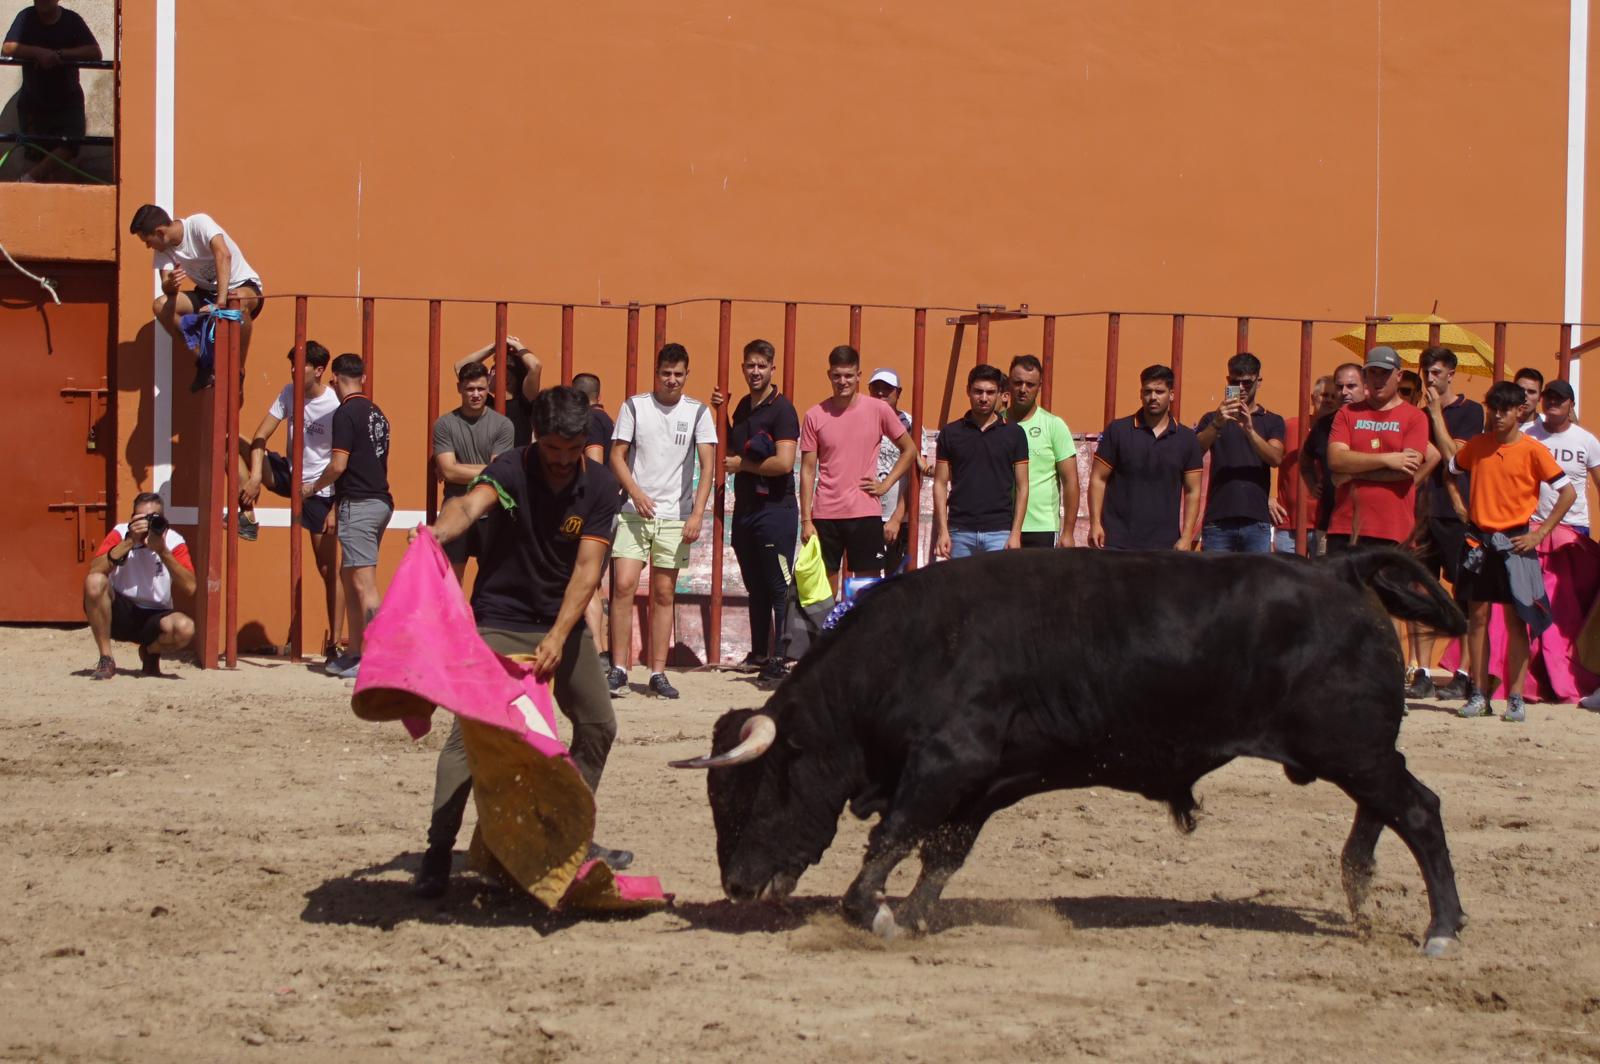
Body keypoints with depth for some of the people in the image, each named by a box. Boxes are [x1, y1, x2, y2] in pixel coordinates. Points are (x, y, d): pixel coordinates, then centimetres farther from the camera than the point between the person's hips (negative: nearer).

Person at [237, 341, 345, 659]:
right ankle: (247, 515, -12)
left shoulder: (337, 407, -18)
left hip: (320, 490, -6)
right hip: (289, 475, 6)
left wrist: (336, 510, -20)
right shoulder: (290, 394, -2)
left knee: (329, 568, -5)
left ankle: (334, 642, -2)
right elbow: (261, 437, -5)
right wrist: (254, 477, -20)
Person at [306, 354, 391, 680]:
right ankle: (353, 655, 19)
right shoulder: (376, 413, 15)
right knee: (350, 578, 17)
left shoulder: (346, 413, -11)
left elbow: (339, 465, -16)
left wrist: (313, 487, 2)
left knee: (364, 583, -12)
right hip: (380, 500, 9)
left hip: (358, 503, -9)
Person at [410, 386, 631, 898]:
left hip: (562, 620, 5)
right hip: (499, 619, -4)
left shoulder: (600, 486, -9)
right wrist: (441, 528, -63)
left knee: (597, 725, 11)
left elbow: (587, 569, -16)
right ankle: (438, 851, -15)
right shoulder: (510, 470, -17)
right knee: (469, 733, -16)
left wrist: (558, 636, -28)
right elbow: (471, 504, -39)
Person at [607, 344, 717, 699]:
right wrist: (635, 492, -13)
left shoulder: (697, 412, 4)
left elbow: (707, 466, 0)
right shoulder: (634, 406, 3)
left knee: (663, 594, 3)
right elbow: (617, 455, 3)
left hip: (675, 516, 1)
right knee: (623, 585, -12)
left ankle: (658, 673, 7)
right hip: (634, 511, -1)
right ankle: (618, 669, -8)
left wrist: (697, 514, -10)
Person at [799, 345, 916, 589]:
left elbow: (909, 451, 11)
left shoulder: (879, 410, 0)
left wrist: (886, 484, 0)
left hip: (866, 513, 0)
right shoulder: (815, 416, 1)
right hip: (825, 514, 1)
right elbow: (808, 471, 2)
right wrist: (806, 520, -3)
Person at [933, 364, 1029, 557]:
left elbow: (1022, 486, 5)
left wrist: (1015, 534, -4)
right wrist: (942, 531, -2)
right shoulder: (951, 433, 7)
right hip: (960, 531, 1)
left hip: (999, 530, -1)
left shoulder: (1013, 433, 5)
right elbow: (940, 483, 7)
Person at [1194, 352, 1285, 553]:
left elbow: (1276, 459, -6)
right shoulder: (1212, 419, 14)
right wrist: (1217, 424, -22)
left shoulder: (1272, 421, 13)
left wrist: (1249, 430, -21)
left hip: (1256, 521, 0)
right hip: (1218, 521, 0)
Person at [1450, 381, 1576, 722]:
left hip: (1514, 542, -4)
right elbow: (1448, 470, 21)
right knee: (1477, 617, 4)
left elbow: (1568, 492, -6)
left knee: (1515, 620, -3)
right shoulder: (1476, 446, 5)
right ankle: (1479, 695, 9)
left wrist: (1540, 532, -8)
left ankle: (1515, 697, -1)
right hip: (1479, 540, 4)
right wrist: (1462, 508, 10)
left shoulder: (1532, 450, -6)